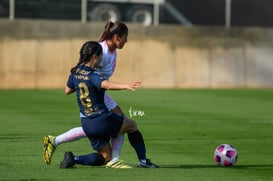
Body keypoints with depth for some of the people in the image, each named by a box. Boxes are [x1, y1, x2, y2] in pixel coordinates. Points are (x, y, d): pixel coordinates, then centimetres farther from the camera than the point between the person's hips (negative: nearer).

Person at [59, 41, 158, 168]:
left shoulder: (75, 72, 4)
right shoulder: (93, 75, -19)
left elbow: (67, 90, 21)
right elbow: (106, 84, -42)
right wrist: (126, 86, -56)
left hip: (86, 123, 7)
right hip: (102, 120, -7)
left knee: (106, 157, 19)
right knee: (132, 125, 19)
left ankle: (73, 159, -1)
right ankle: (143, 160, 15)